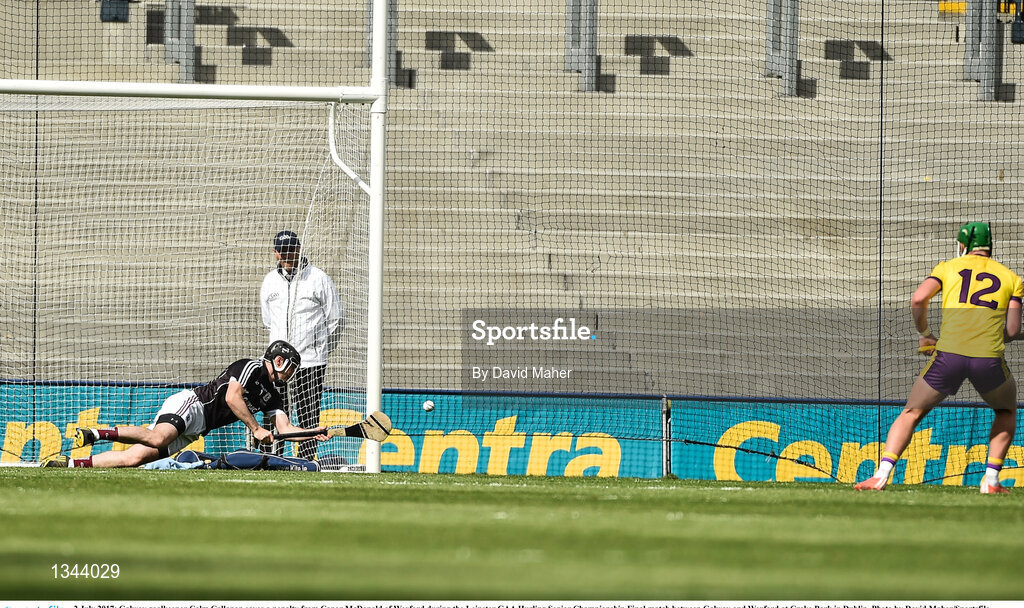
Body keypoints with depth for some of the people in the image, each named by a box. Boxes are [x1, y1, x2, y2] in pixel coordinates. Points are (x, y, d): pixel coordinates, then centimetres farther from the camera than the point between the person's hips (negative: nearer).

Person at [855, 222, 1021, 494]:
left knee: (911, 413, 17)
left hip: (949, 355, 0)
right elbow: (1013, 331, 9)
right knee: (1007, 411, 29)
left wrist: (924, 334, 16)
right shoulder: (1011, 278, 17)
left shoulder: (948, 268, 15)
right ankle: (991, 479, 16)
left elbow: (918, 299, -1)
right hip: (989, 359, 0)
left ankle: (881, 474, 1)